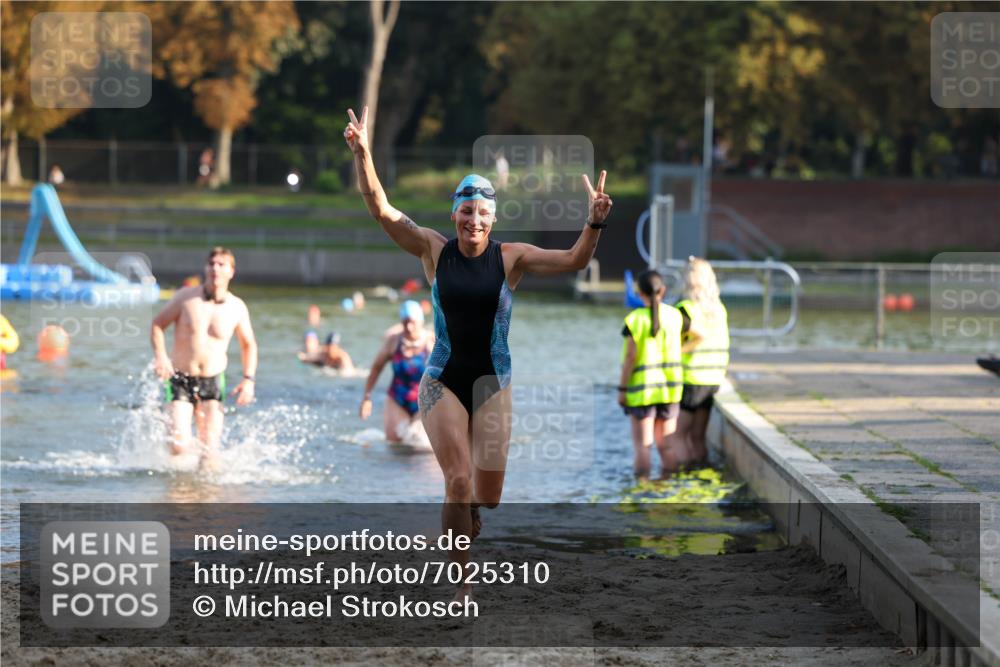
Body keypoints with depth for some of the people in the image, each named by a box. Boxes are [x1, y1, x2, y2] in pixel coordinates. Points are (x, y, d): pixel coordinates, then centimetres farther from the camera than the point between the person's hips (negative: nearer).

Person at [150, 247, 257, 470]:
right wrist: (160, 355, -15)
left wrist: (248, 379, 0)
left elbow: (249, 345, 13)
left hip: (212, 382, 1)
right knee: (179, 446, -15)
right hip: (180, 379, -1)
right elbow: (157, 324, 3)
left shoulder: (237, 308, 0)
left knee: (210, 452, -9)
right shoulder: (186, 297, -5)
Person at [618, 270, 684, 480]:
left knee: (642, 444, 2)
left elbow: (630, 357, -13)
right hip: (670, 387, 3)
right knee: (666, 444, 11)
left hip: (641, 389, -3)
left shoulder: (635, 320, -13)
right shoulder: (674, 315, -1)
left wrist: (622, 389, -6)